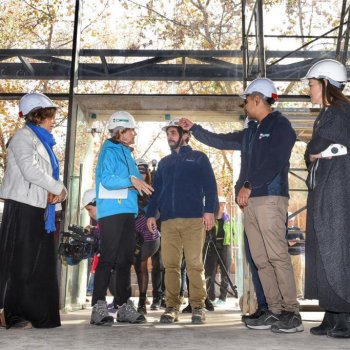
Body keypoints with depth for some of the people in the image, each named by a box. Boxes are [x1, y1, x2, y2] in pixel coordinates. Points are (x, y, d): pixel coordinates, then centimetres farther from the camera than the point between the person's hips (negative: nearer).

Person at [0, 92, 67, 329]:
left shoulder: (43, 141, 21)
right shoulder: (24, 136, -4)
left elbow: (50, 174, 17)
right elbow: (30, 170, -18)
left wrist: (58, 192, -4)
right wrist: (58, 189, -9)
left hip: (40, 209, 8)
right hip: (23, 207, -8)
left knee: (41, 263, 8)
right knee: (21, 263, -5)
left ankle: (38, 315, 13)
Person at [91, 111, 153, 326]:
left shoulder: (127, 153, 21)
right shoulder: (109, 150, -3)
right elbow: (107, 180, -16)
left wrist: (139, 183, 7)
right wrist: (131, 180, -23)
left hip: (128, 212, 8)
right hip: (111, 211, -8)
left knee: (125, 259, 9)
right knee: (108, 258, -9)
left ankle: (125, 306, 16)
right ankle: (99, 307, -4)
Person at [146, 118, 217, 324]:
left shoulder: (198, 158, 11)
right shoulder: (164, 163, 24)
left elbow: (210, 185, 3)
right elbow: (156, 190, 21)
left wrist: (209, 210, -10)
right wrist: (151, 213, 8)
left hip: (193, 218, -4)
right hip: (168, 220, 4)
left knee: (195, 264, -5)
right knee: (170, 265, 1)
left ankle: (198, 306, 2)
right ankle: (172, 307, 6)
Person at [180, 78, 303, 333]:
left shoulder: (280, 125, 0)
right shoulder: (252, 132, 25)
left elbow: (275, 161, -12)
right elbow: (221, 141, 32)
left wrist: (249, 185, -14)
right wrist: (193, 128, 36)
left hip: (270, 197, -8)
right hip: (251, 200, 8)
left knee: (277, 256, -11)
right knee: (261, 259, 4)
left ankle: (292, 313, -6)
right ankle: (275, 311, 9)